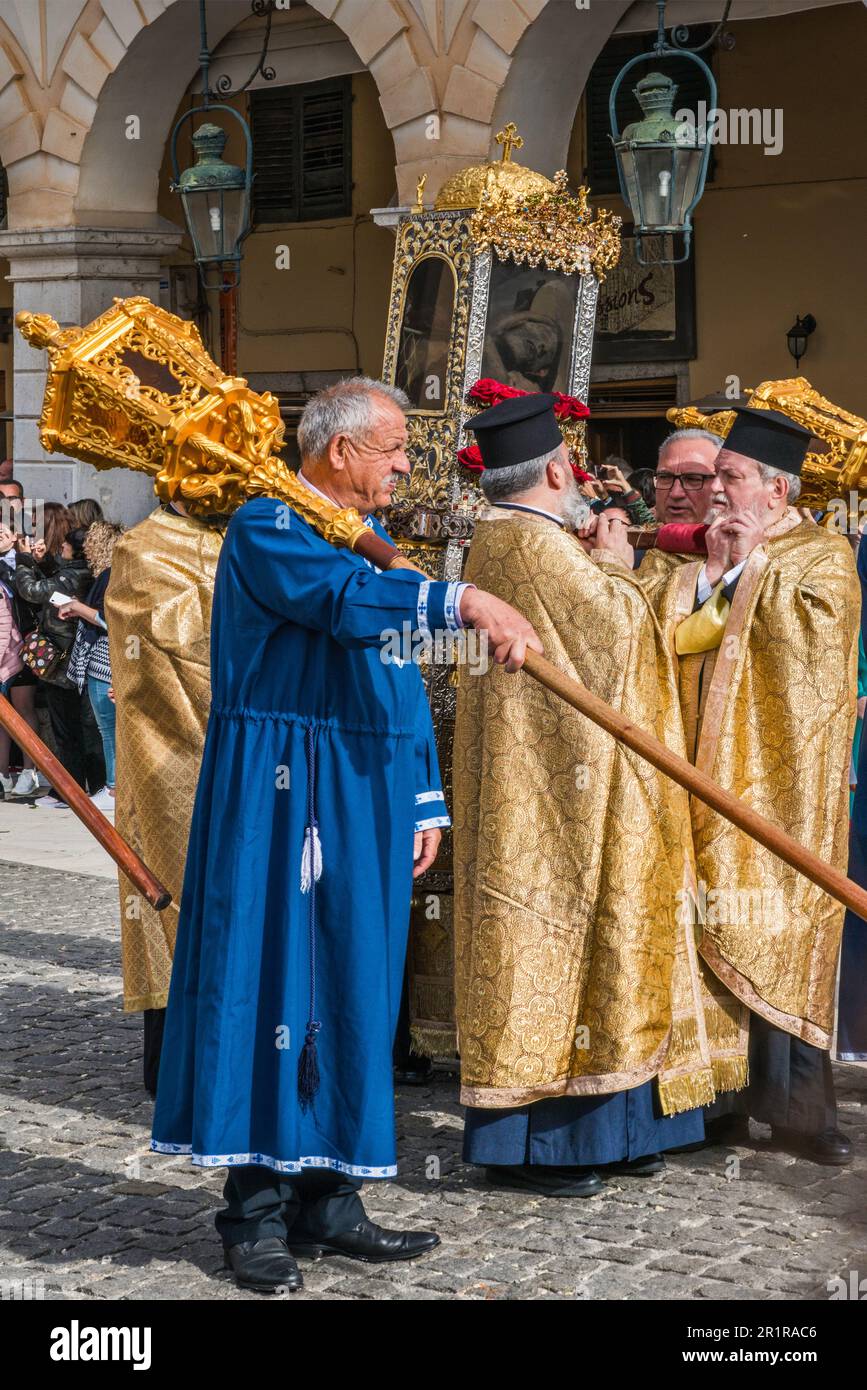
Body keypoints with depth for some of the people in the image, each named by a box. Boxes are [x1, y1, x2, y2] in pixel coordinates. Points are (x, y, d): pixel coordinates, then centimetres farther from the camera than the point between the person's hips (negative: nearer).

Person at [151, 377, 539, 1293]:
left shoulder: (374, 540, 18)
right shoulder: (266, 525, -7)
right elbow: (341, 598, -28)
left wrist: (424, 801, 15)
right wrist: (462, 602, -39)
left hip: (364, 794, 8)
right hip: (280, 790, -8)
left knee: (353, 984, 8)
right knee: (271, 974, -5)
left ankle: (326, 1199, 15)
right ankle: (257, 1211, 3)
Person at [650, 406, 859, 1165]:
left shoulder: (822, 555, 1)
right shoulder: (706, 556, 17)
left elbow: (810, 641, -16)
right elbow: (667, 640, 7)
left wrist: (753, 565, -8)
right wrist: (713, 575, -5)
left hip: (777, 781, -5)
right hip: (707, 777, 5)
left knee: (781, 927, -6)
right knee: (712, 923, 1)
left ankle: (796, 1103, 0)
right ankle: (720, 1094, 7)